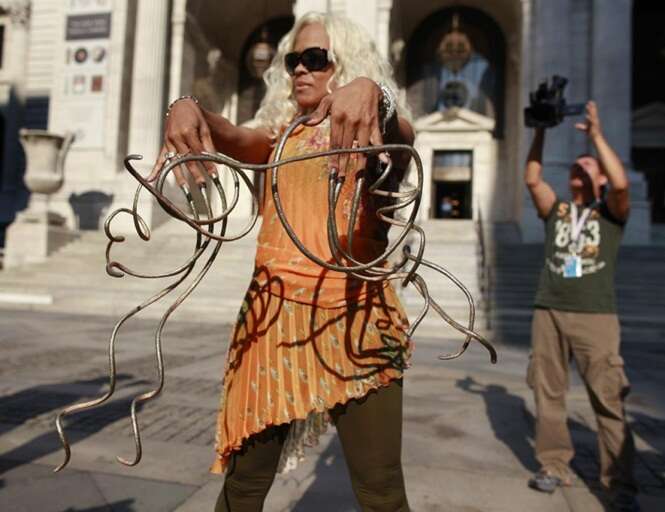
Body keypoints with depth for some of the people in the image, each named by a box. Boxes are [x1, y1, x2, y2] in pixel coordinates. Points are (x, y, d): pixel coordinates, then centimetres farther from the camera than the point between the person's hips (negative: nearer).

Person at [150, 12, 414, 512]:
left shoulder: (378, 137, 5)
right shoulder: (279, 138, 14)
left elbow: (401, 134, -18)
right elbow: (232, 139, -5)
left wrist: (371, 94, -40)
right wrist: (187, 108, -27)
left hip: (356, 320, -2)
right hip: (273, 316, 3)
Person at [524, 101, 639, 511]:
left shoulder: (611, 213, 10)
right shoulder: (556, 210, 17)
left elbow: (621, 183, -10)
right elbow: (532, 179, 5)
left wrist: (597, 134, -4)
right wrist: (541, 133, 4)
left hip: (596, 316, -3)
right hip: (549, 314, 3)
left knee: (609, 403, -4)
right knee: (549, 395, 6)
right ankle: (555, 466, 18)